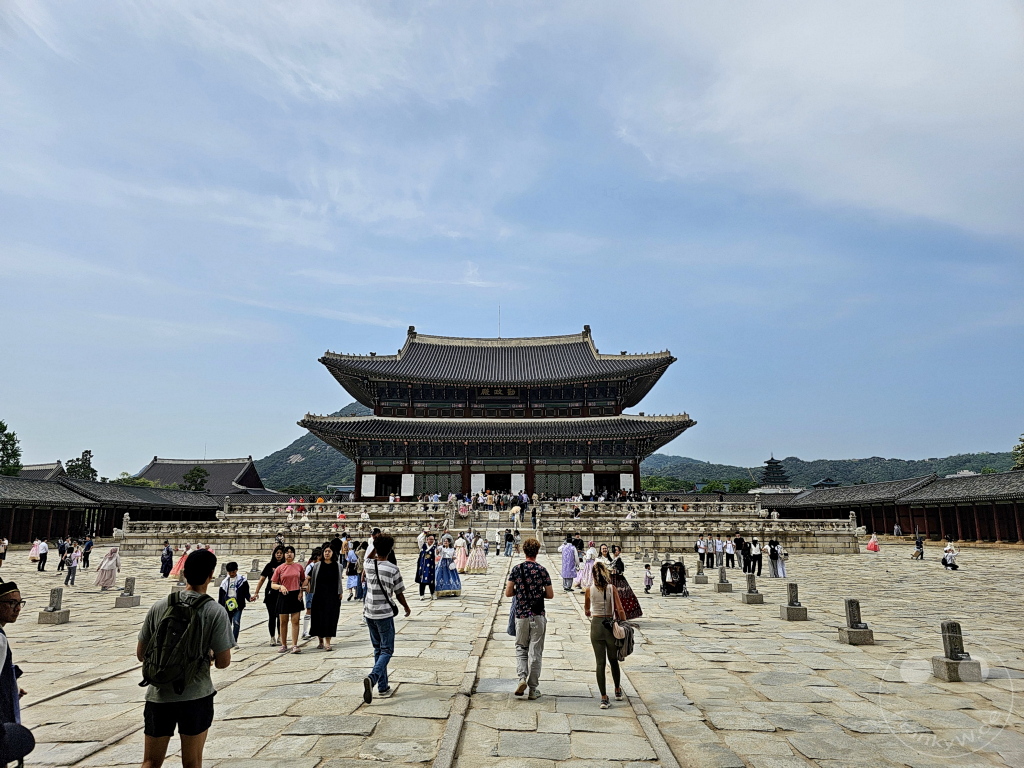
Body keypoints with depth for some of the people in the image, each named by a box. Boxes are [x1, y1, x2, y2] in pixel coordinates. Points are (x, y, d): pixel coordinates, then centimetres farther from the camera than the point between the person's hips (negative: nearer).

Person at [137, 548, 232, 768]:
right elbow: (223, 662, -13)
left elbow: (141, 654, 3)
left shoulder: (159, 606, -4)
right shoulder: (216, 612, -13)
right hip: (196, 696, -2)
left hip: (159, 694, 3)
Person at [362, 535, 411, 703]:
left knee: (378, 649, 17)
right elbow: (399, 593, -4)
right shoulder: (393, 569, -14)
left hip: (369, 613, 5)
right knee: (387, 650, 4)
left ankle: (383, 687, 21)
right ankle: (372, 677, -21)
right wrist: (407, 607, 13)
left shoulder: (368, 564, -2)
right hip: (385, 614, -5)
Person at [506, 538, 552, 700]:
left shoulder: (516, 569, -3)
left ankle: (522, 678, -3)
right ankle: (533, 689, 11)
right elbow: (550, 595, -2)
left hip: (521, 615, 1)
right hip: (538, 615, -1)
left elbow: (508, 593, -2)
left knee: (521, 648, 17)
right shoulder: (542, 570, -5)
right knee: (535, 652, 7)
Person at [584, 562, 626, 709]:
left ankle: (604, 698, 4)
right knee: (613, 660, 20)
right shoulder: (612, 589, -8)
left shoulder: (590, 590, -4)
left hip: (596, 625, 0)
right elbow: (620, 610, -11)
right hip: (611, 625, 0)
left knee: (600, 663, 6)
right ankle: (618, 691, 36)